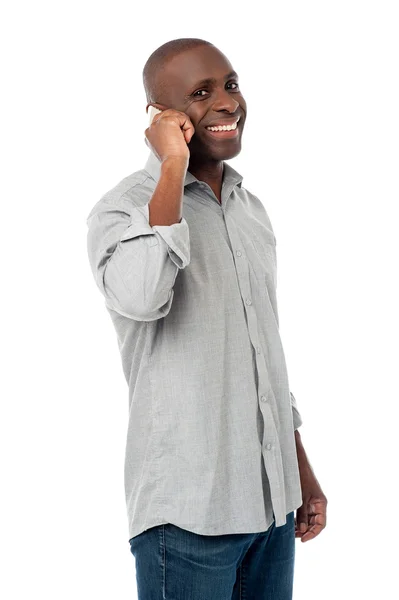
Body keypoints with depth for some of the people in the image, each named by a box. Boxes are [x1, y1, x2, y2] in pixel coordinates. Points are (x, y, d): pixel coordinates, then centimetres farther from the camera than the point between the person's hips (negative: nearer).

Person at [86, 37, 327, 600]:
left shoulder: (252, 209, 10)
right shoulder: (125, 208, -10)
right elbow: (138, 298, -33)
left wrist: (301, 470, 17)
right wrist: (173, 169, -22)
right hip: (189, 508, -6)